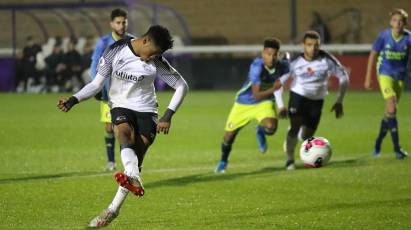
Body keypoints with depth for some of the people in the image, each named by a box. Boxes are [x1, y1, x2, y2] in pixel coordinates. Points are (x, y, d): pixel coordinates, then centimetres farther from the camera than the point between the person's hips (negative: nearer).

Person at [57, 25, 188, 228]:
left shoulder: (156, 63, -9)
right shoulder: (116, 51, -9)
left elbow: (182, 86, -3)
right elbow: (97, 84, -2)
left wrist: (168, 115, -13)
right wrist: (73, 100, -14)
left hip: (146, 111, 1)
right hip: (121, 106, -1)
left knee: (136, 163, -9)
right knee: (124, 133, -35)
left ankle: (113, 209, -1)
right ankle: (134, 180, -60)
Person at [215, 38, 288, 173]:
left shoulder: (282, 66, -16)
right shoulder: (257, 67, -31)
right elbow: (256, 95, -31)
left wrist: (281, 105, 11)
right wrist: (275, 88, -41)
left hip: (265, 102, 2)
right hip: (244, 103, -2)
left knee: (270, 128, -29)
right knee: (228, 137, 5)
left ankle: (261, 131, 10)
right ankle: (223, 161, 39)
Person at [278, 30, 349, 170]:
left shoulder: (327, 60, -16)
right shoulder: (295, 62, -14)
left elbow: (343, 77, -3)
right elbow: (279, 82, -3)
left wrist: (339, 102, -5)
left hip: (317, 100, 1)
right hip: (298, 95, -1)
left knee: (306, 137, 3)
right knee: (295, 127, -23)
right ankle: (289, 159, -7)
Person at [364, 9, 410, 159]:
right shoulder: (384, 36, -12)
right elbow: (373, 55, -1)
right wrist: (368, 78, 0)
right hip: (385, 74, -3)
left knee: (389, 112, 12)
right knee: (392, 108, -18)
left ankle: (378, 144, 31)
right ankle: (397, 148, -16)